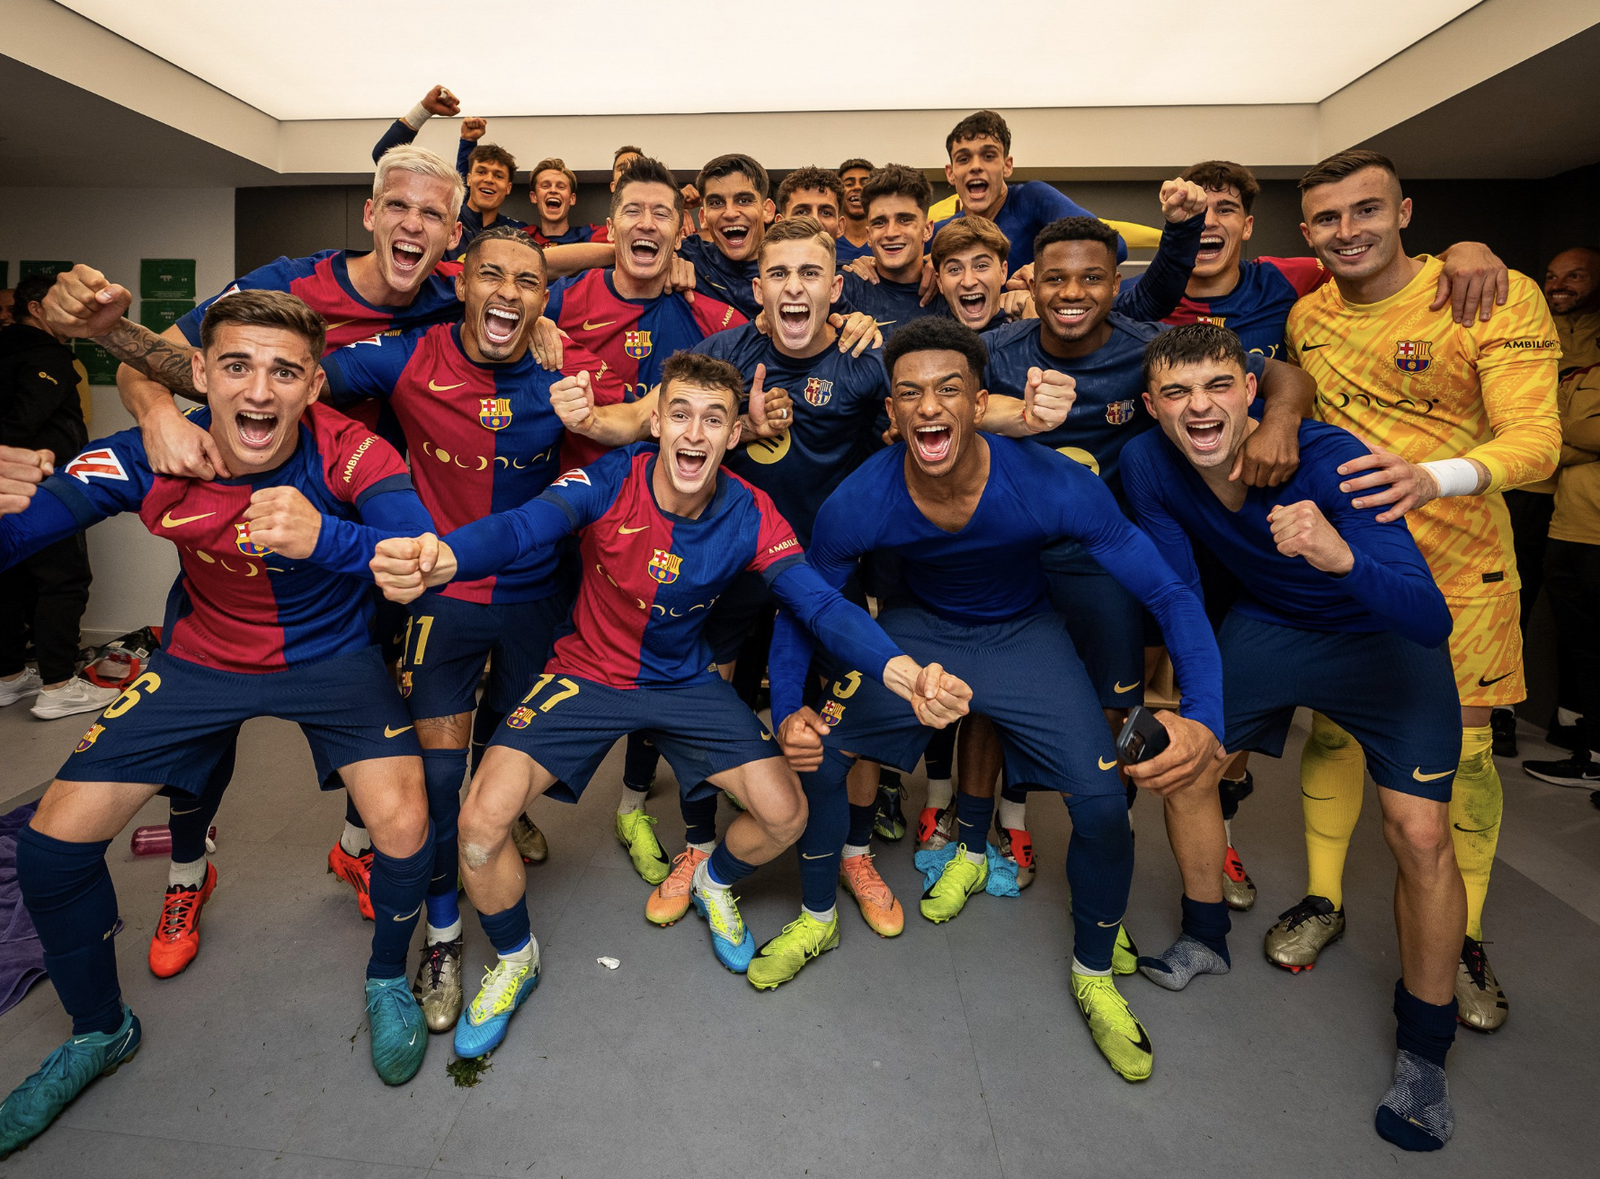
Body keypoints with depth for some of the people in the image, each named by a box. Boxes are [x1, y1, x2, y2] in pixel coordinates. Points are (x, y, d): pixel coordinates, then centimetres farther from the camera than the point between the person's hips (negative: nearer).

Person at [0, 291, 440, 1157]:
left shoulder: (349, 453, -25)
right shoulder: (149, 460, -19)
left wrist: (325, 537, -59)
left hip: (332, 656, -2)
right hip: (204, 657, 3)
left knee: (405, 829, -20)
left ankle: (387, 981, 16)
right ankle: (100, 1031, 29)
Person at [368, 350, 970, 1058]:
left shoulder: (749, 516, -15)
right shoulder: (609, 483, -21)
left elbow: (821, 605, -23)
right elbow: (520, 527, -37)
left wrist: (904, 674, -43)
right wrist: (439, 559, -61)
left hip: (688, 682, 2)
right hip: (587, 674, -1)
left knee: (785, 816, -7)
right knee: (481, 822, -16)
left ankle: (714, 883, 31)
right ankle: (514, 960, 17)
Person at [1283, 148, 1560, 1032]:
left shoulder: (1499, 298, -13)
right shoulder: (1304, 317, 1)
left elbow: (1535, 439, -24)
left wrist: (1434, 478, -42)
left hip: (1457, 564, -3)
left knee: (1461, 750, 5)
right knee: (1332, 729, 8)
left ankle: (1464, 941, 25)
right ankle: (1323, 900, 26)